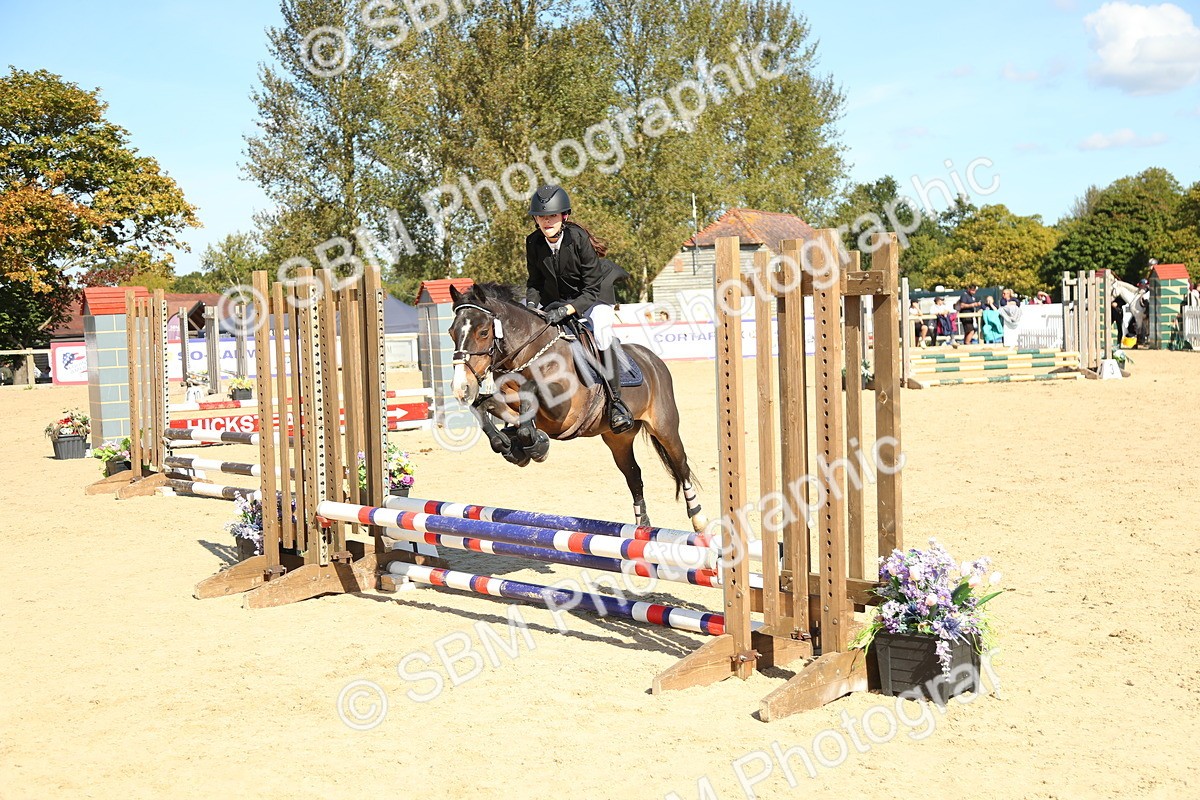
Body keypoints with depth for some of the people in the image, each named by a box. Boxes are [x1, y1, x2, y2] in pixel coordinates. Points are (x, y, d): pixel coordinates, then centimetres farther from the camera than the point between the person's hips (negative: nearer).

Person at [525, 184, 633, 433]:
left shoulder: (579, 238, -24)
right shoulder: (533, 242, -10)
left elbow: (592, 289, -25)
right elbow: (535, 282, 3)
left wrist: (565, 310, -39)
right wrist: (531, 305, -19)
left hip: (591, 297, -6)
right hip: (555, 299, 6)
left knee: (600, 325, -35)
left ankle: (616, 399, -28)